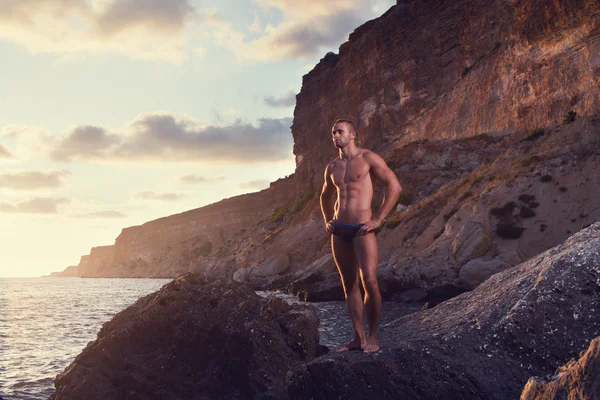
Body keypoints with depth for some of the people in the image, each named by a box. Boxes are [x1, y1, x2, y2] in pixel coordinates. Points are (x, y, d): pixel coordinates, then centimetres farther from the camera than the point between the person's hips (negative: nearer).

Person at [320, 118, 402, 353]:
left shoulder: (368, 159, -2)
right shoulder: (332, 168, 16)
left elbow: (395, 186, -9)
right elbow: (325, 196, 34)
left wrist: (378, 220, -13)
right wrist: (327, 221, 19)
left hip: (362, 230, -6)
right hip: (339, 231, 6)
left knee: (369, 282, -14)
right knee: (349, 285, 6)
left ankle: (372, 338, -4)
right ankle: (358, 338, 12)